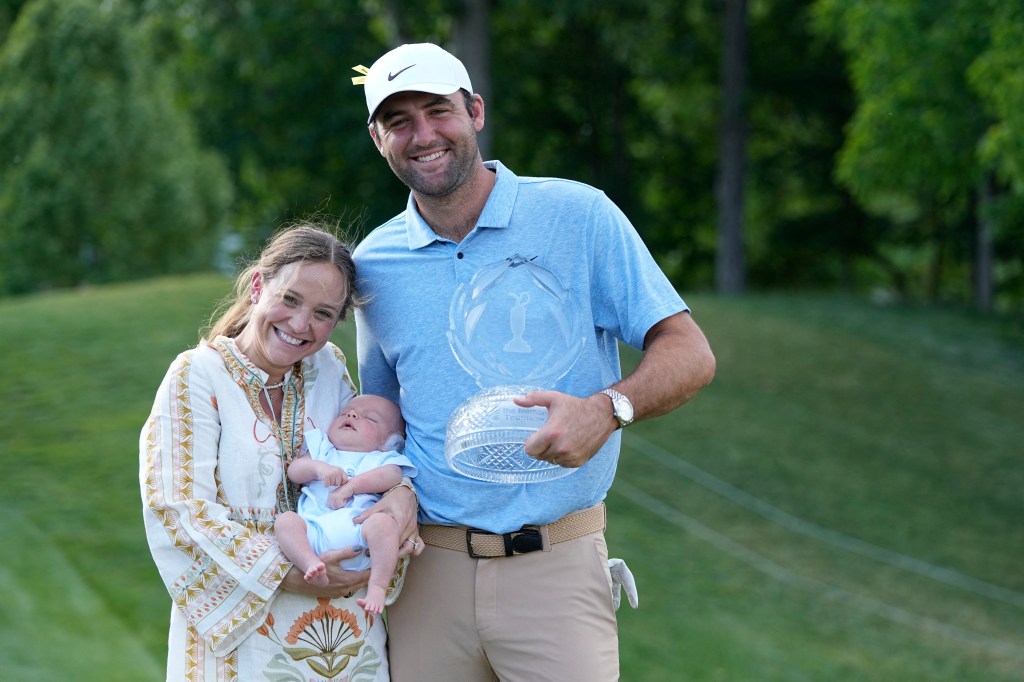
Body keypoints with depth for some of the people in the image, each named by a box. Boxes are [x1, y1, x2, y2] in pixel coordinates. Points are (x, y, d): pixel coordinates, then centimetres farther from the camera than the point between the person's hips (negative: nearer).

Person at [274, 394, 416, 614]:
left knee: (383, 522, -33)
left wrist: (350, 486, -10)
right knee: (285, 520, -23)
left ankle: (377, 586, -33)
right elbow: (294, 471, 17)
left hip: (358, 527, -2)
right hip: (314, 527, 2)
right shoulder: (321, 449, 33)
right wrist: (319, 468, -4)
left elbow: (391, 476, 0)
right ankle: (312, 564, -41)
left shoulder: (382, 458, 24)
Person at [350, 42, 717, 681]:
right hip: (427, 571, 3)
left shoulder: (578, 215, -3)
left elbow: (689, 353, -4)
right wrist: (394, 488, -1)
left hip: (556, 565, -3)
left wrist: (607, 407, -24)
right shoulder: (374, 263, 8)